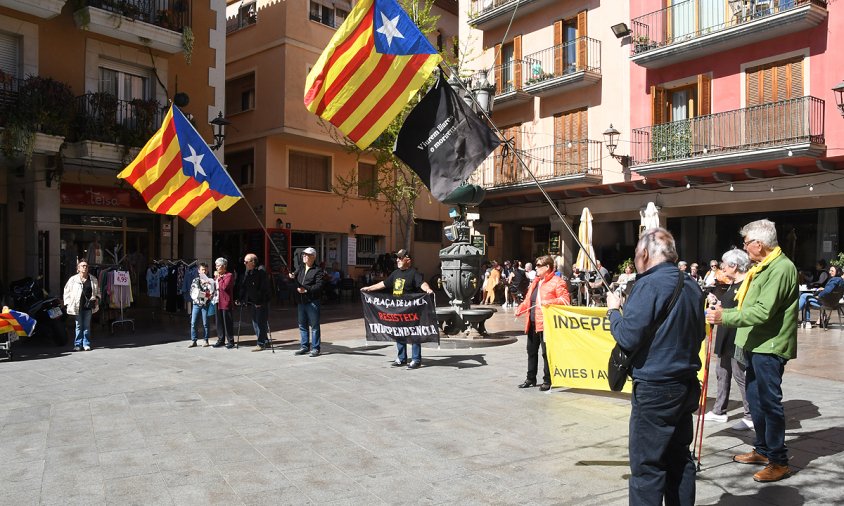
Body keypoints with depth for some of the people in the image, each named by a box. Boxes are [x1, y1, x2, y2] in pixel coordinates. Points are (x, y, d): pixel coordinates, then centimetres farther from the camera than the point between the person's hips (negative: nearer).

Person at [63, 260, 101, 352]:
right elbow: (66, 291, 8)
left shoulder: (93, 279, 9)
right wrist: (68, 303, 1)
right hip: (78, 306, -1)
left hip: (88, 306, 1)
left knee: (87, 326, 4)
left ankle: (86, 344, 10)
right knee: (79, 326, 2)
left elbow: (97, 291, 21)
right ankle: (78, 345, 9)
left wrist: (97, 298, 5)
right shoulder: (73, 279, 2)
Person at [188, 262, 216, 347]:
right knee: (193, 323, 0)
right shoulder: (195, 280, 9)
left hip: (205, 304, -2)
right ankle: (193, 341, 7)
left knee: (205, 323, 1)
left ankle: (206, 341, 9)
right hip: (196, 304, 2)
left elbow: (213, 292, -1)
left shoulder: (210, 281, 2)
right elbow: (192, 291, 6)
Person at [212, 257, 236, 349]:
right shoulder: (217, 275, 19)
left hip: (225, 302, -8)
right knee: (219, 322, 11)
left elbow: (224, 286, -20)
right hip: (218, 302, 8)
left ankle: (230, 341, 2)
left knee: (227, 322, -4)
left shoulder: (229, 275, -7)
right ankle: (221, 340, 18)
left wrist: (219, 278, -12)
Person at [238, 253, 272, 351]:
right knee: (255, 323, 13)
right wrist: (241, 299, 6)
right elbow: (243, 287, 14)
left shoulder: (261, 273, -16)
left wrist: (261, 301, -23)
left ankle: (261, 344, 2)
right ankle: (265, 341, 23)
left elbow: (265, 289, -19)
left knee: (261, 323, -5)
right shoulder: (247, 273, 9)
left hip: (261, 303, -9)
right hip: (253, 303, 9)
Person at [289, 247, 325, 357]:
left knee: (314, 326, 0)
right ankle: (304, 347, 23)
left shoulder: (318, 271, -5)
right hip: (300, 301, 7)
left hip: (312, 301, -6)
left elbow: (319, 286, -15)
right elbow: (295, 279, 10)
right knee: (302, 325, 13)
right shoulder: (300, 268, 14)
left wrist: (306, 290, -23)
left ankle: (315, 348, 6)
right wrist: (292, 277, -12)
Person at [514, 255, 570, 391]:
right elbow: (528, 299, 21)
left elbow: (565, 300, -16)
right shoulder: (535, 281, 18)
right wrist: (520, 308, 6)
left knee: (546, 352, 0)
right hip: (532, 322, 8)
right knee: (531, 351, 14)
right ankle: (531, 379, 25)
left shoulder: (557, 282, -8)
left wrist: (549, 302, -28)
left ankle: (547, 380, 11)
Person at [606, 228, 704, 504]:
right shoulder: (692, 286, 8)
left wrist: (613, 310, -4)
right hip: (687, 384, 8)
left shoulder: (650, 285, -17)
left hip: (655, 389, -8)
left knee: (647, 465, 0)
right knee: (679, 457, 18)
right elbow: (698, 334, 18)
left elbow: (628, 338, -19)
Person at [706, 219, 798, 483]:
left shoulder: (781, 268, -17)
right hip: (756, 344, 10)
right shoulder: (763, 267, 16)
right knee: (755, 398, 16)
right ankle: (762, 450, 30)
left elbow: (763, 312, -24)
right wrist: (725, 311, 9)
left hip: (770, 346, -10)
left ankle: (779, 461, 10)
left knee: (770, 401, -2)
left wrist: (725, 317, -22)